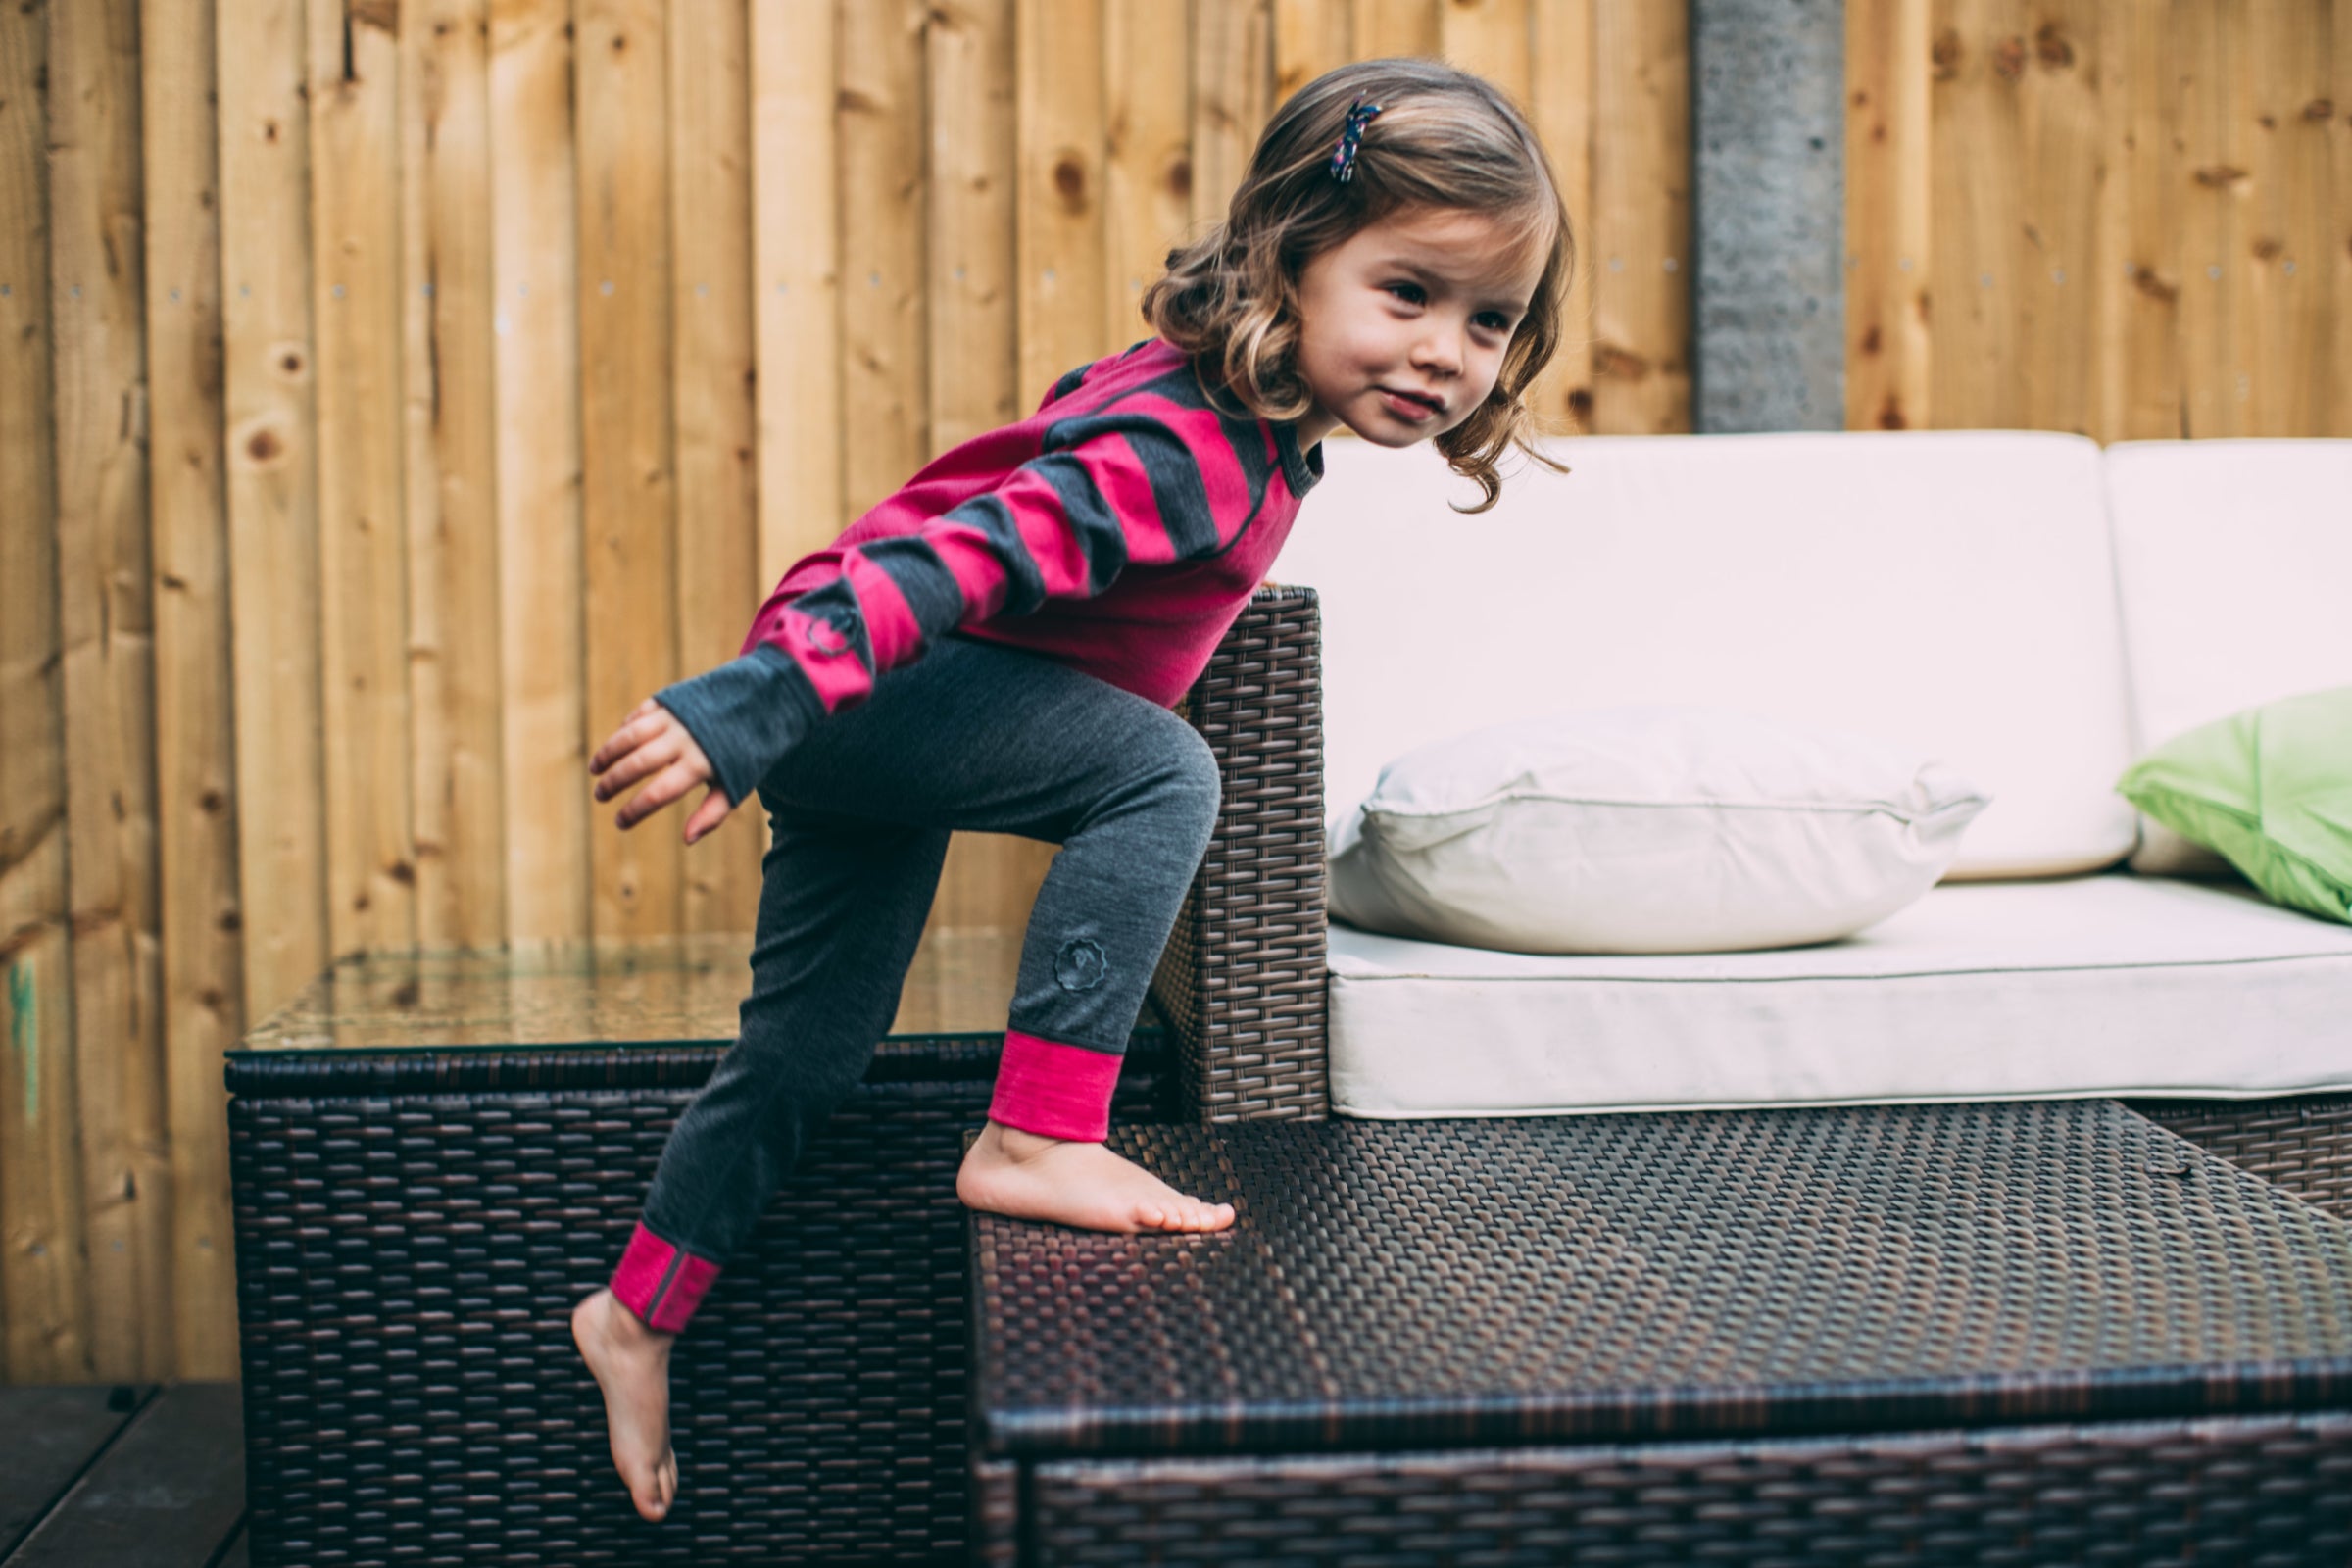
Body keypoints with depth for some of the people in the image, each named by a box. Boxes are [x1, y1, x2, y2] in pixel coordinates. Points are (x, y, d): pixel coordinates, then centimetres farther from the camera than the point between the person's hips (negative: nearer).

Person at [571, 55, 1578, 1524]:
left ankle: (639, 1313, 34)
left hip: (861, 712, 10)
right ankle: (1038, 1140, -22)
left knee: (809, 1053, 18)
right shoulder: (1191, 453, -26)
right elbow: (958, 554, -36)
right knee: (1164, 771, -26)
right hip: (862, 688, -10)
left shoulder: (1244, 416, 4)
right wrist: (754, 707, -44)